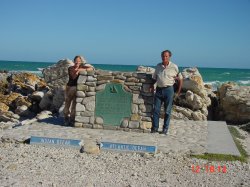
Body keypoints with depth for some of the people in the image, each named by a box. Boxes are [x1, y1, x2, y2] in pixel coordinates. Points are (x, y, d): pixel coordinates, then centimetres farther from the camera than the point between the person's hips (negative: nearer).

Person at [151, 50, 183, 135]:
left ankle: (165, 129, 11)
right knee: (156, 109, 2)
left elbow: (180, 79, 5)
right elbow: (154, 78, 18)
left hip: (169, 90, -3)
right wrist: (152, 86, 2)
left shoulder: (174, 67, -2)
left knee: (167, 111, 3)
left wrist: (178, 91, 3)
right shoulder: (158, 66, 9)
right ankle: (155, 127, 12)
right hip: (159, 89, 3)